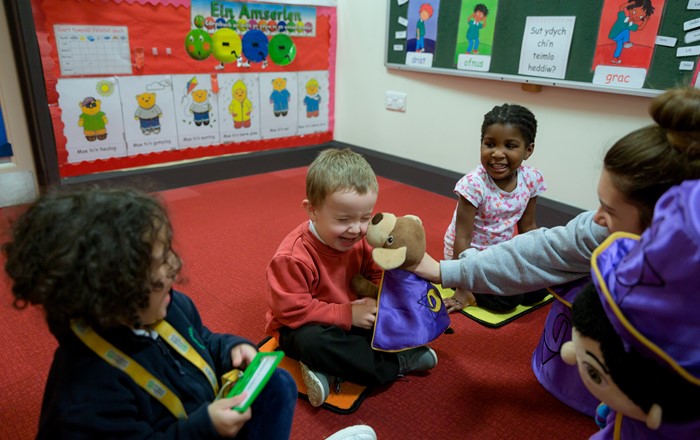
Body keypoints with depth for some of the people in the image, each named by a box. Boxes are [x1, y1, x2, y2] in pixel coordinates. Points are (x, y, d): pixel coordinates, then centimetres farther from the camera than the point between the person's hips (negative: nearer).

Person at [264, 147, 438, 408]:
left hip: (353, 317, 7)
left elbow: (375, 275, 2)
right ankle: (398, 363, -19)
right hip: (302, 326, -6)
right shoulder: (292, 257, -30)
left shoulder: (361, 240, -10)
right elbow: (293, 310, -29)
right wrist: (348, 314, -30)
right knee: (314, 342, -39)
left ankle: (332, 372, -16)